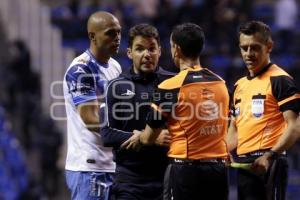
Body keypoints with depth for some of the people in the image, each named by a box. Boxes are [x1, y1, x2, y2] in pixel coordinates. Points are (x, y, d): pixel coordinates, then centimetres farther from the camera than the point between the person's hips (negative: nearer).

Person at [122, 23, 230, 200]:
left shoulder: (171, 87, -9)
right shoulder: (221, 83, 7)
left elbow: (149, 138, -2)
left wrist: (138, 137, 23)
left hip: (186, 169, -5)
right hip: (218, 170, 5)